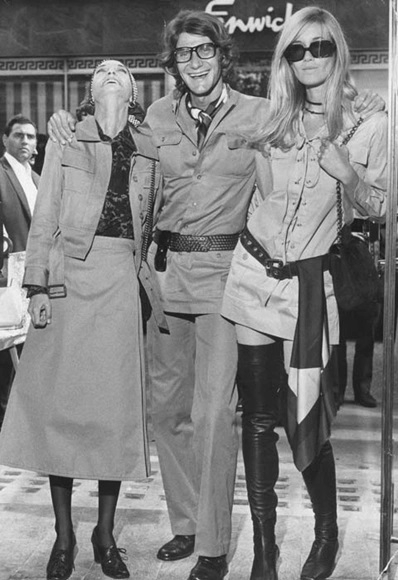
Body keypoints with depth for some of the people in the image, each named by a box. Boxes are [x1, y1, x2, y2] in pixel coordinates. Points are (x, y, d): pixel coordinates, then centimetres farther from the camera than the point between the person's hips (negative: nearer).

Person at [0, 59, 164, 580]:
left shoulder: (148, 151, 10)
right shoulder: (65, 142, 5)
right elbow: (44, 220, 2)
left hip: (122, 283, 2)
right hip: (69, 276, -1)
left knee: (117, 406, 3)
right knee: (59, 402, 0)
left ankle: (105, 535, 18)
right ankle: (64, 537, 14)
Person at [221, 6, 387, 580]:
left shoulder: (368, 128, 0)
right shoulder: (269, 118, 7)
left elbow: (377, 209, 4)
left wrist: (348, 174, -14)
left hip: (307, 284, -2)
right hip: (253, 274, 2)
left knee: (305, 416, 0)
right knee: (257, 414, 5)